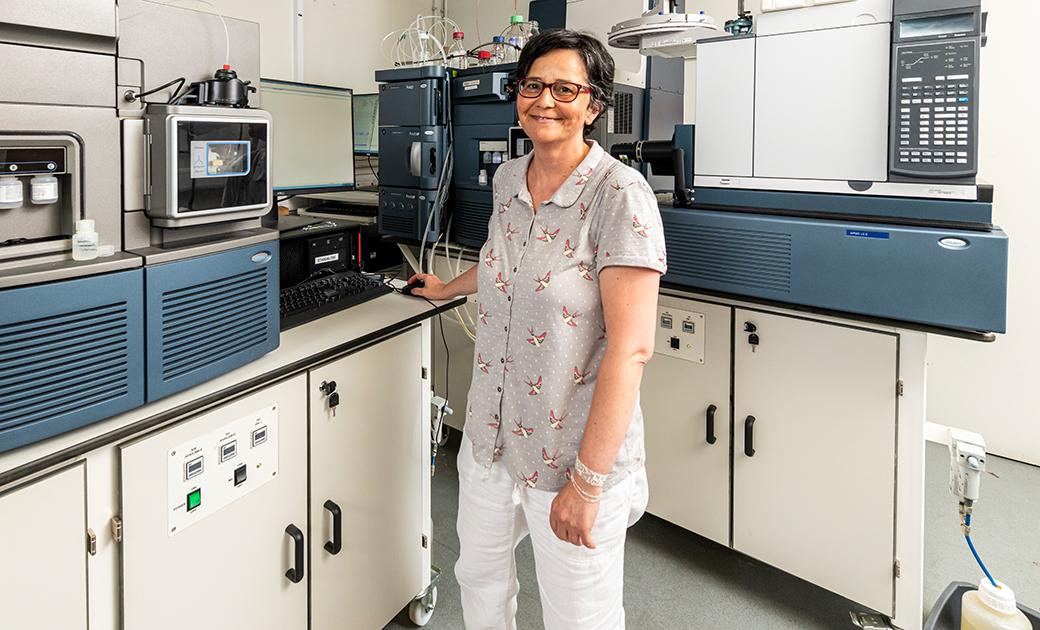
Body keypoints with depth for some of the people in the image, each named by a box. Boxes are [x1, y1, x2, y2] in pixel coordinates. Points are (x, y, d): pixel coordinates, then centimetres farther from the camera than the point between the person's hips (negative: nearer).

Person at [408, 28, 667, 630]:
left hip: (573, 451, -6)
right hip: (490, 434, 7)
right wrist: (449, 287, 41)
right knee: (480, 578, 24)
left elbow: (630, 349, -23)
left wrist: (588, 482, -23)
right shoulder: (508, 178, 4)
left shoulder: (620, 195, -19)